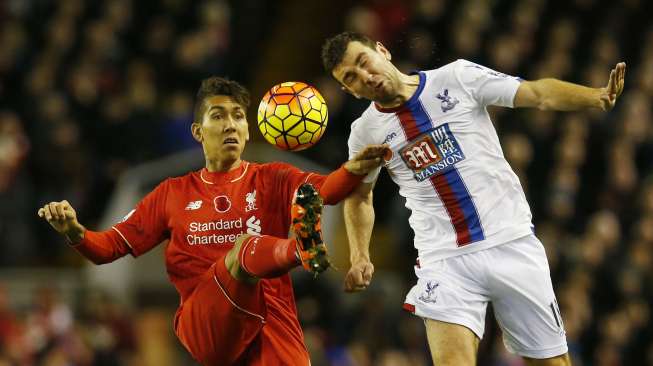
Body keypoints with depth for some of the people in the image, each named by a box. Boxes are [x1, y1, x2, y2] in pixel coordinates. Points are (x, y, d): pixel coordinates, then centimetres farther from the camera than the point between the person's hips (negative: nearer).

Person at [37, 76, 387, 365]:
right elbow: (109, 246, 17)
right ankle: (303, 248, -58)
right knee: (246, 246, -30)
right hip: (203, 325, -1)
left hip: (272, 323, 1)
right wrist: (74, 232, -6)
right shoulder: (172, 194, 18)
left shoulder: (272, 180, 13)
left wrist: (353, 170, -31)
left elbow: (323, 190, -8)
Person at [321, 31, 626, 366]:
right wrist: (359, 257, 9)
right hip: (443, 260, 1)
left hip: (513, 245, 0)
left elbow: (538, 94, -3)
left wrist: (598, 97, -18)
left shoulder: (457, 78, -3)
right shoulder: (365, 133, 4)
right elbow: (358, 196, 22)